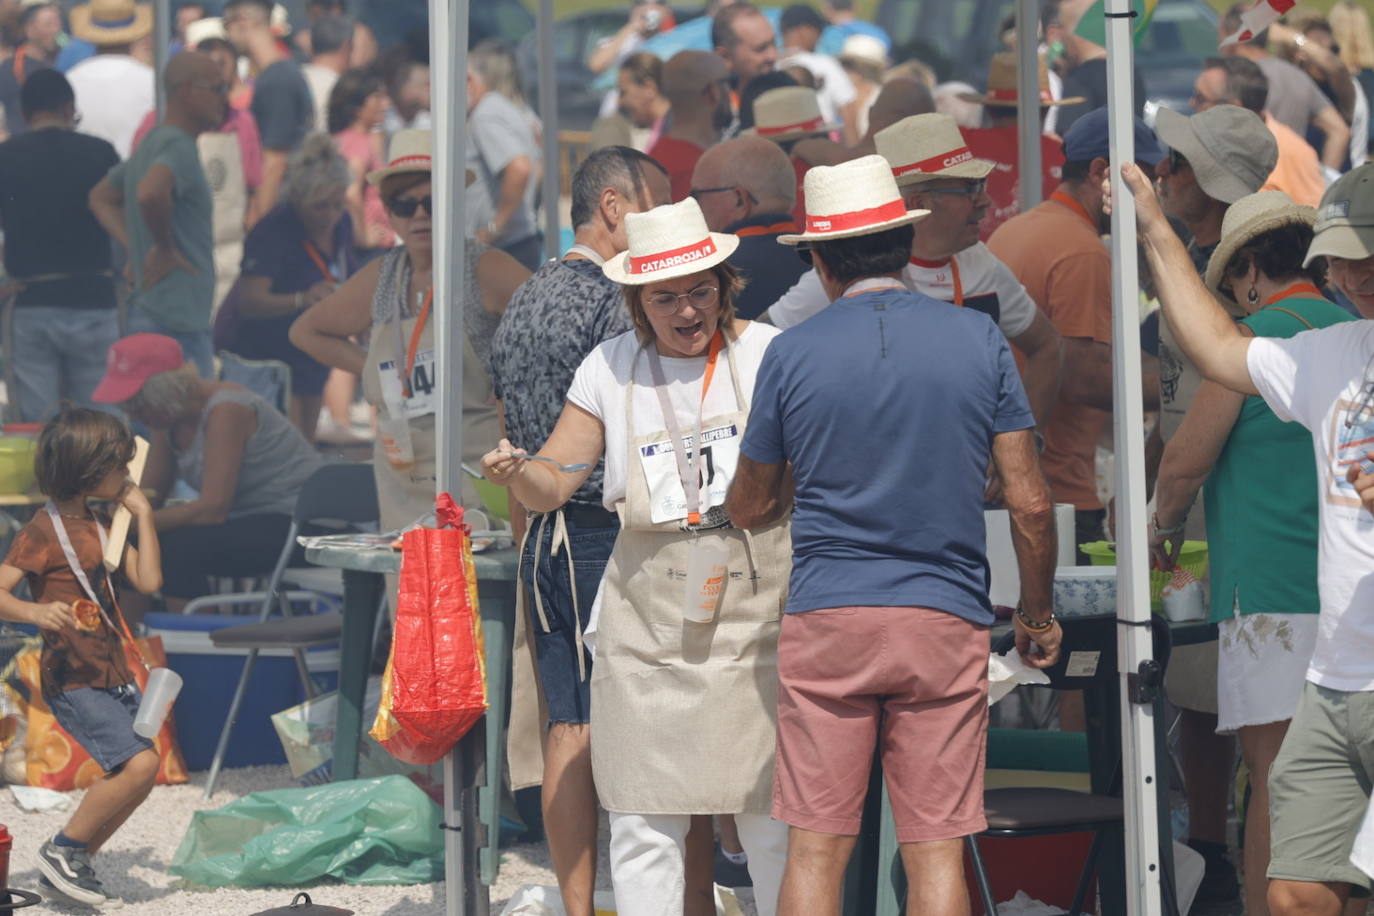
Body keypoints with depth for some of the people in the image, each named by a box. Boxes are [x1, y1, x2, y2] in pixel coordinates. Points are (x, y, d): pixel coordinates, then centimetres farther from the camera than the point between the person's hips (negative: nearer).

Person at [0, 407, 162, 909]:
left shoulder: (100, 524, 15)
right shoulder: (43, 531, -12)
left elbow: (148, 581, 10)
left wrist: (142, 514, 7)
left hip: (112, 674, 9)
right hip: (73, 679, -9)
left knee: (134, 775, 6)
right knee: (139, 763, -22)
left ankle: (70, 866, 18)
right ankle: (62, 850, -8)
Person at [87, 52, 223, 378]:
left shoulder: (151, 143, 16)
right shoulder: (178, 146, -15)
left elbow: (100, 198, 27)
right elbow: (149, 193, -36)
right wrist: (165, 249, -20)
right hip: (176, 320, -11)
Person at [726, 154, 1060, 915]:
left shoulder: (792, 354, 0)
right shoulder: (977, 340, 2)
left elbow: (748, 507, 12)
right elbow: (1030, 504, 1)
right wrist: (1038, 615, 15)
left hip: (825, 622, -1)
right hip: (946, 622, 1)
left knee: (815, 849, 2)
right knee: (937, 851, 1)